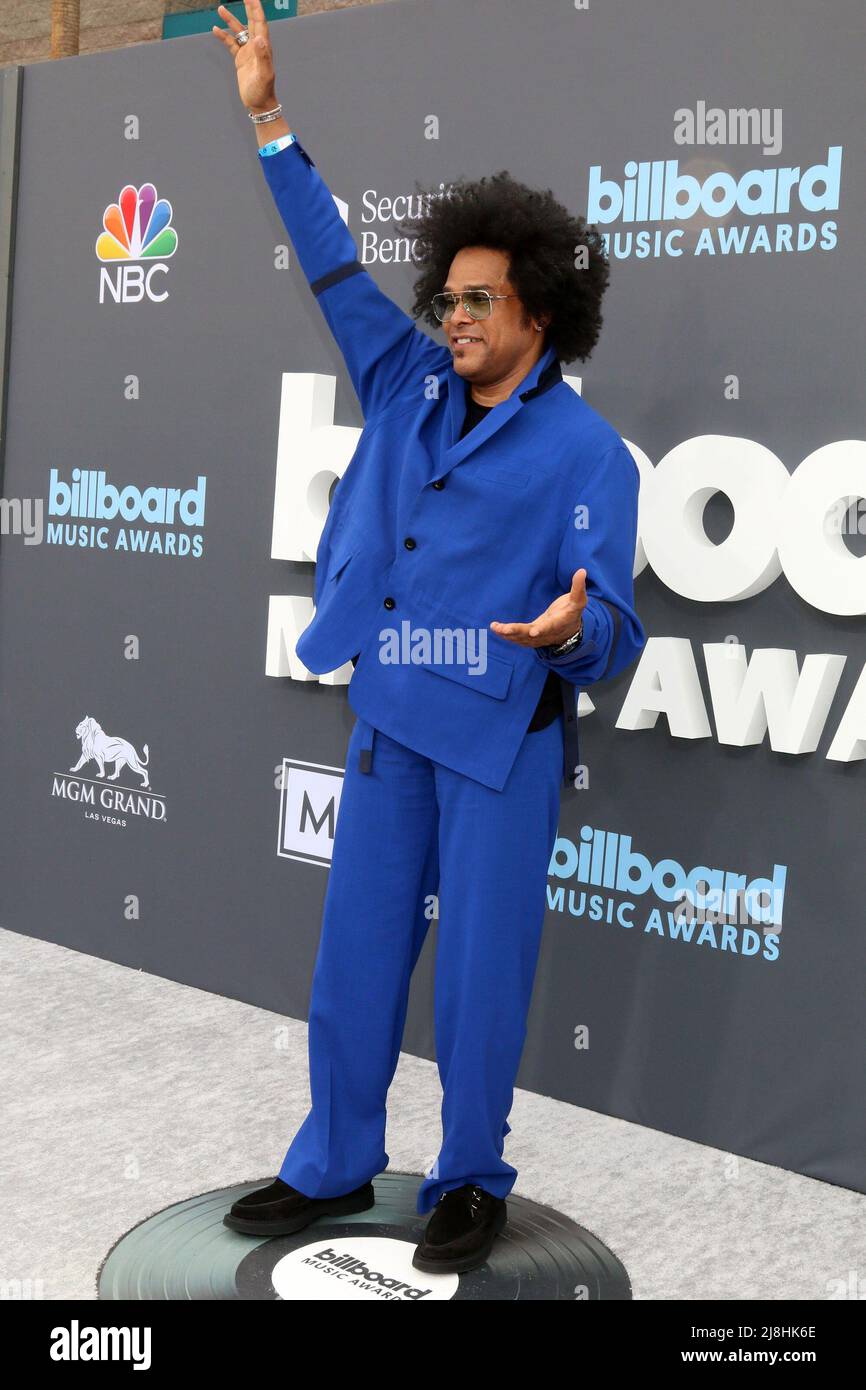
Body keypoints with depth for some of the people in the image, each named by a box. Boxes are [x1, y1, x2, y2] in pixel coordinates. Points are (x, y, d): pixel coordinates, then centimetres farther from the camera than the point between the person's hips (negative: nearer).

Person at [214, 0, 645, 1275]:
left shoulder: (586, 451, -8)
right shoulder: (412, 389, 7)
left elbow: (614, 622, -13)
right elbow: (336, 265, 13)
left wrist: (574, 628, -37)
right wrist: (271, 126, 12)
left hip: (501, 740, -5)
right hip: (390, 718, 5)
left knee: (481, 969, 4)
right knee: (357, 950, 12)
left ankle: (471, 1183, 24)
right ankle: (333, 1165, 29)